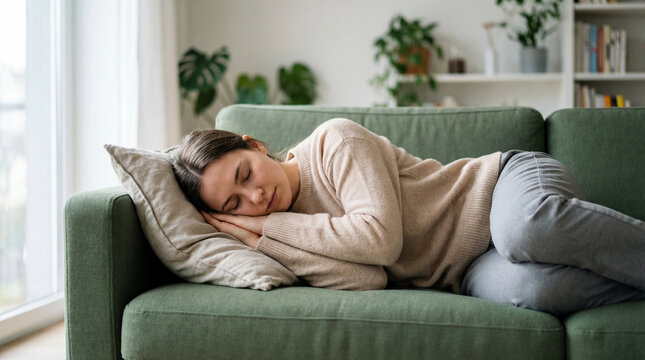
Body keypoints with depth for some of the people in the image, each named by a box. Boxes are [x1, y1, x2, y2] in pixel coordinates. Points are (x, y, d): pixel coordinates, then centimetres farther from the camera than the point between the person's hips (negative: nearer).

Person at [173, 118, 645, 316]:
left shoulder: (333, 142, -10)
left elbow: (380, 234, -23)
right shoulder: (289, 232, 3)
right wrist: (263, 241, -18)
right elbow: (365, 280, -15)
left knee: (527, 226, -42)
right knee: (526, 286, -35)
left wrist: (271, 227, -15)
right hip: (473, 271, 3)